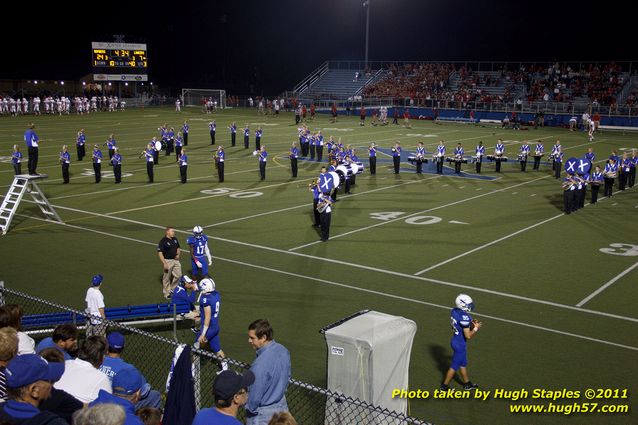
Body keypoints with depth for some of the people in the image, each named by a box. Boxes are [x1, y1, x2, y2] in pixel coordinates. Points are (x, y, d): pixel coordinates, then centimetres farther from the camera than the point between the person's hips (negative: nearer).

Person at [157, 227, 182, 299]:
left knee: (178, 275, 10)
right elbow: (160, 253, -19)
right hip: (167, 261, -7)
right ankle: (167, 293, 17)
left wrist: (178, 254, 1)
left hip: (175, 260, 7)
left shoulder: (175, 239, 6)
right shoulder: (163, 241, -17)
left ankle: (172, 289, 30)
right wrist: (164, 263, -22)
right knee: (167, 278, 5)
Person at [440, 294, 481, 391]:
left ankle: (467, 384, 41)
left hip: (455, 341, 9)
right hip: (460, 344, -9)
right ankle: (444, 386, 24)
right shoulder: (464, 317, -29)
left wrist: (470, 324, 3)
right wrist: (476, 328, -10)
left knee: (463, 364, 25)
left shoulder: (454, 311, -4)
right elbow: (468, 336, -25)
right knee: (454, 366, 9)